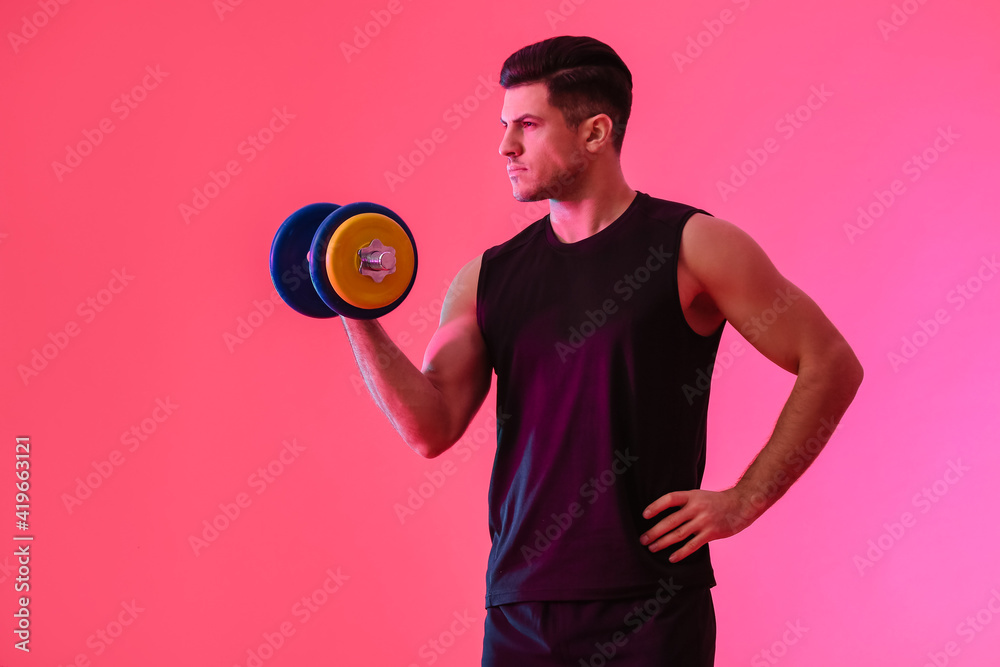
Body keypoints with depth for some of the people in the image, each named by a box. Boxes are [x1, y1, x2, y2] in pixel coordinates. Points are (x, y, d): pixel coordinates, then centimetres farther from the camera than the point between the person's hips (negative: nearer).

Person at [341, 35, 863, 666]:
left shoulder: (693, 247, -2)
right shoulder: (488, 278, 10)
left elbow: (831, 365, -2)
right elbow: (433, 427, 3)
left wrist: (745, 498, -6)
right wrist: (361, 319, -8)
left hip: (649, 607, -4)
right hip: (520, 608, 4)